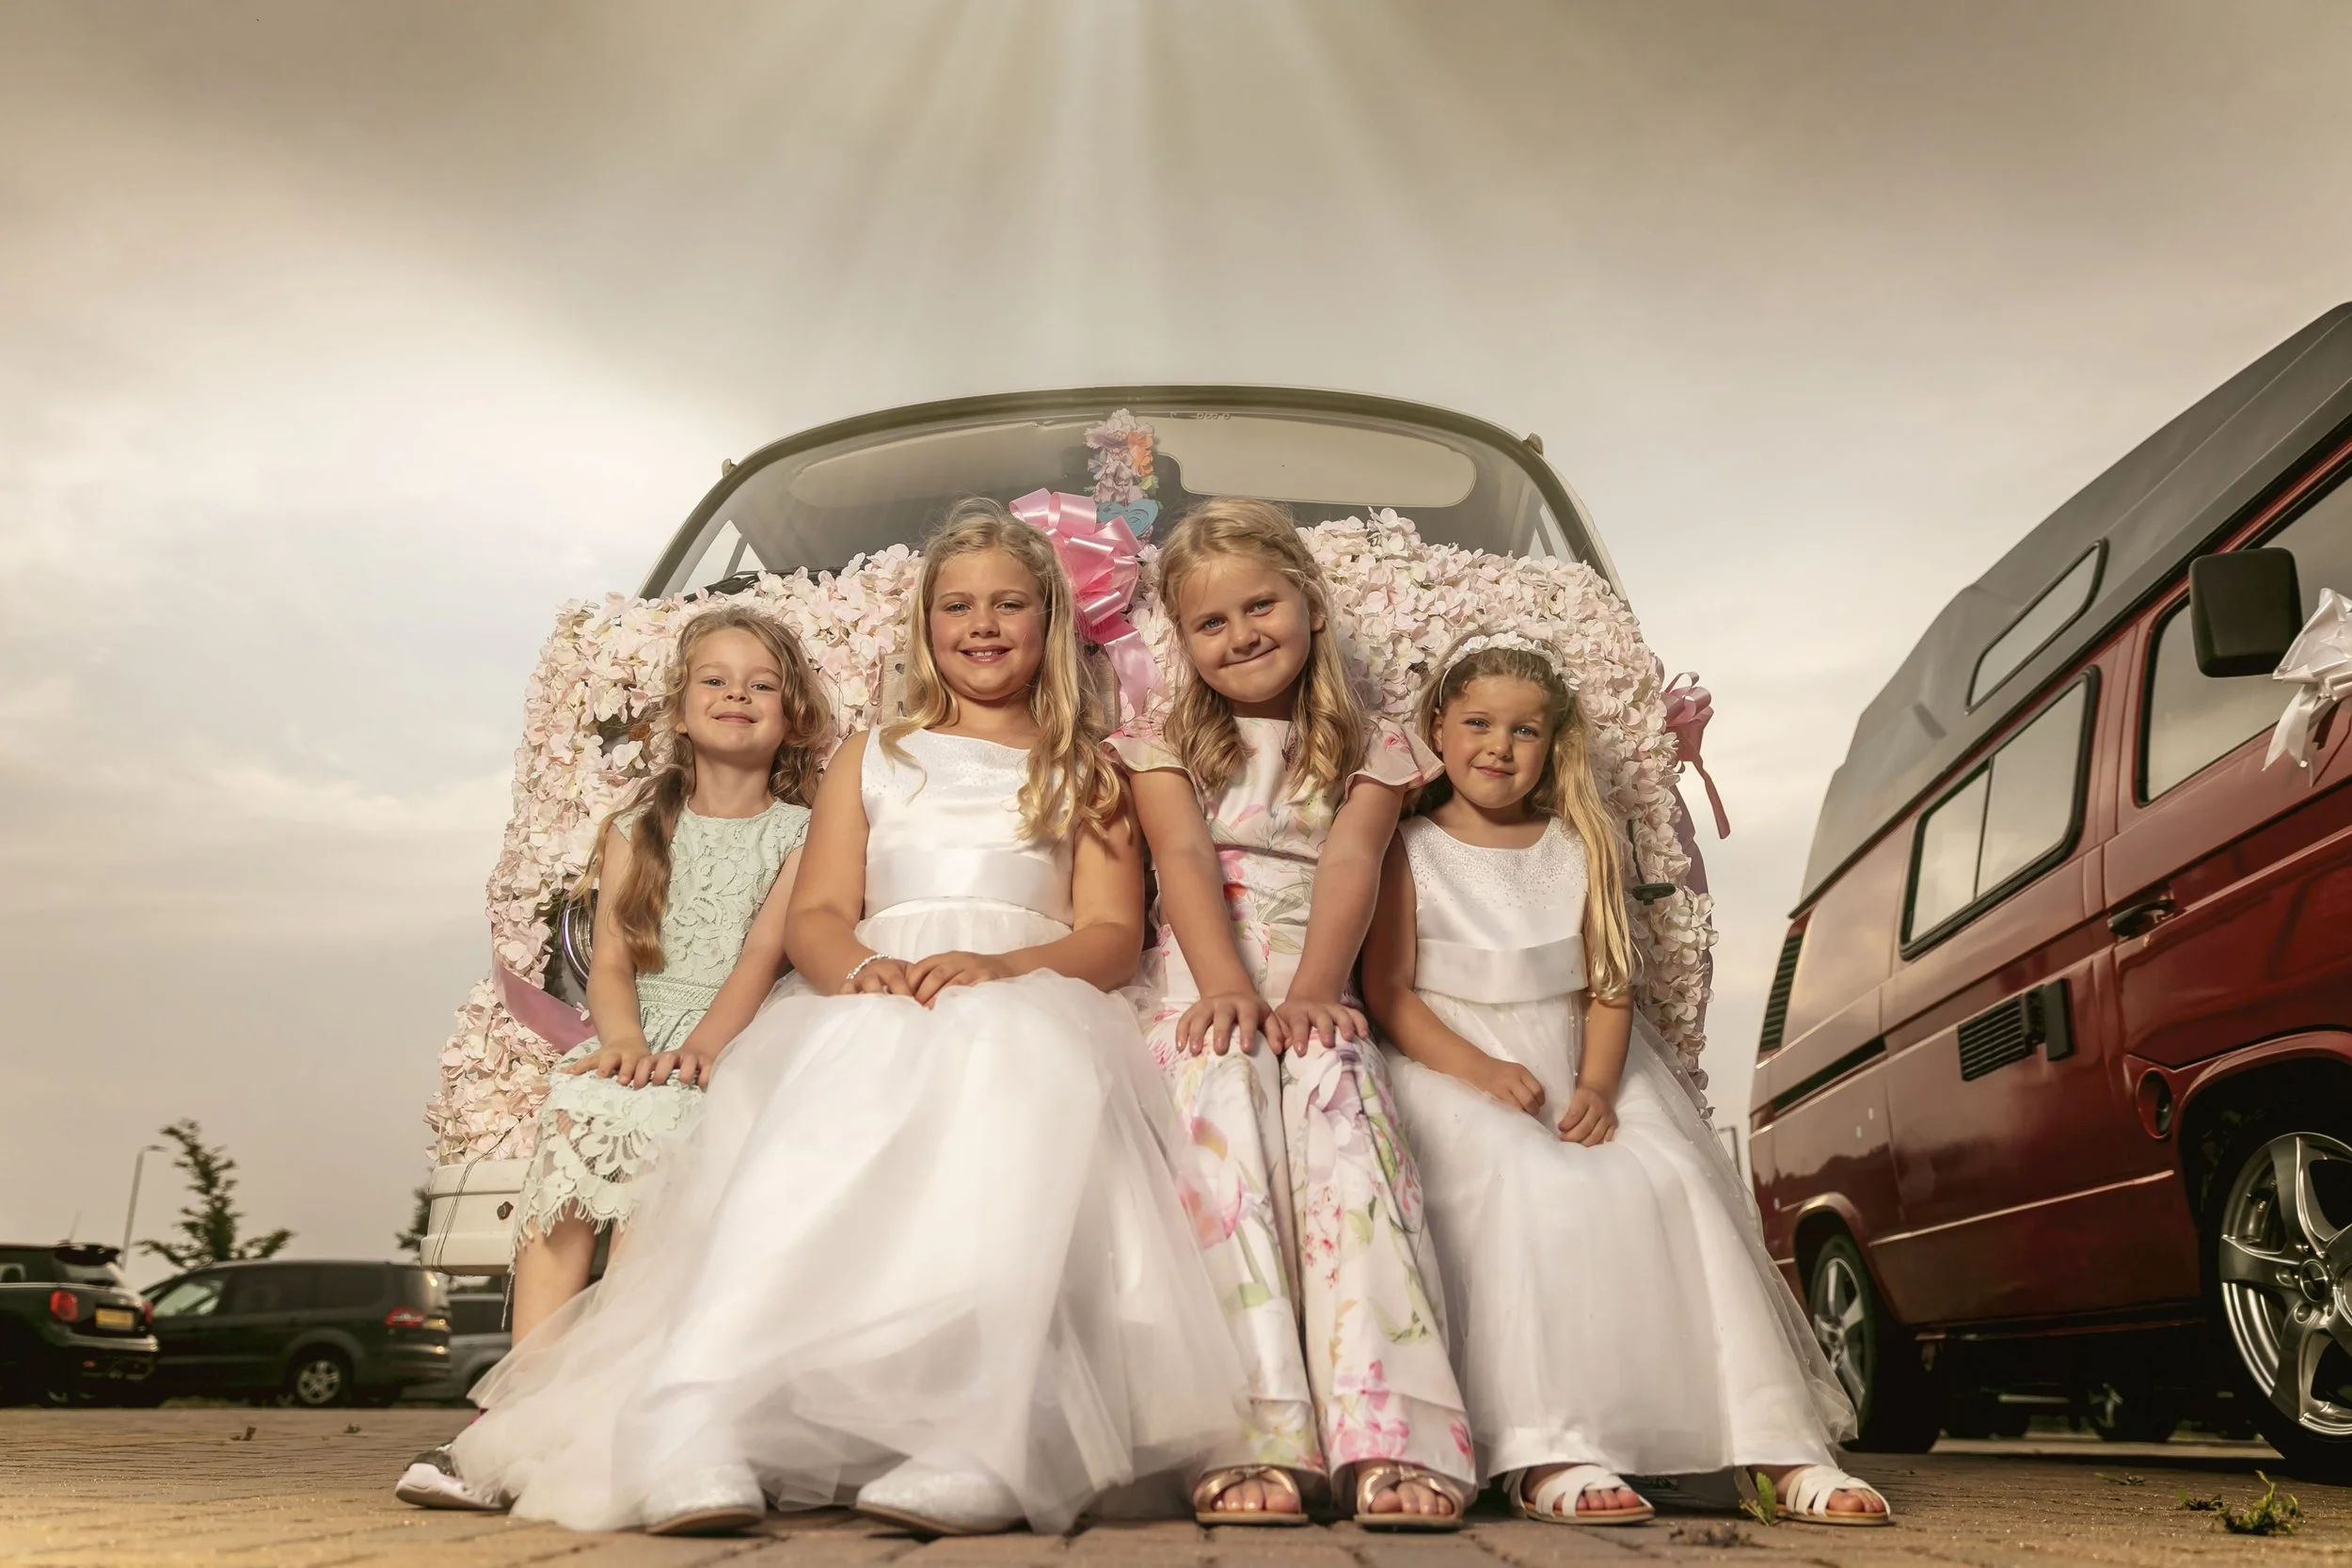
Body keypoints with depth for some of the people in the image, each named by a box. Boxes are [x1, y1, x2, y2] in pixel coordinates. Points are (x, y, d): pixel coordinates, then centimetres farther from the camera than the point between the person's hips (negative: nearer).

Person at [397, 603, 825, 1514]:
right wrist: (624, 1040, -15)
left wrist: (697, 1046, -22)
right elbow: (611, 958, 7)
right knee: (570, 1124, -29)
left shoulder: (800, 832, 9)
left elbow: (765, 952, -6)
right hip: (633, 1048, 3)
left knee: (647, 1139, -33)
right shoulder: (638, 828, 19)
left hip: (733, 1053, -3)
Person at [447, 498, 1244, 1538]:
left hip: (1029, 1015, 0)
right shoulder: (872, 758, 28)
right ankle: (699, 1425, -52)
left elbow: (1113, 937, 8)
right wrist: (867, 969, -13)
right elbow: (814, 918, 13)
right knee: (851, 1062, -38)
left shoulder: (1088, 774, 24)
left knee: (1009, 1052, -40)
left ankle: (980, 1438, -54)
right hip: (862, 1017, 1)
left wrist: (996, 965, -15)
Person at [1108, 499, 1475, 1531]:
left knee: (1339, 1102, -34)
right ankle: (1259, 1437, -42)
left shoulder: (1371, 752, 17)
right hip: (1201, 984, 0)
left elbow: (1349, 865, -2)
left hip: (1315, 991, 1)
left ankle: (1389, 1434, -45)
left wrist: (1310, 992, -21)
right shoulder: (1165, 746, 16)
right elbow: (1185, 859, -3)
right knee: (1223, 1093, -35)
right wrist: (1226, 985, -22)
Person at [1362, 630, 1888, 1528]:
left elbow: (1610, 985, 6)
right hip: (1457, 1075, -3)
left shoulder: (1581, 849, 12)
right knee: (1534, 1189, -32)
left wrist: (1598, 1086, -12)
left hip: (1580, 1078, 4)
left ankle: (1777, 1448, -15)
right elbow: (1387, 992, -5)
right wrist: (1481, 1071, -19)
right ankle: (1544, 1454, -34)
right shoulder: (1411, 849, 3)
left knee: (1676, 1183, -20)